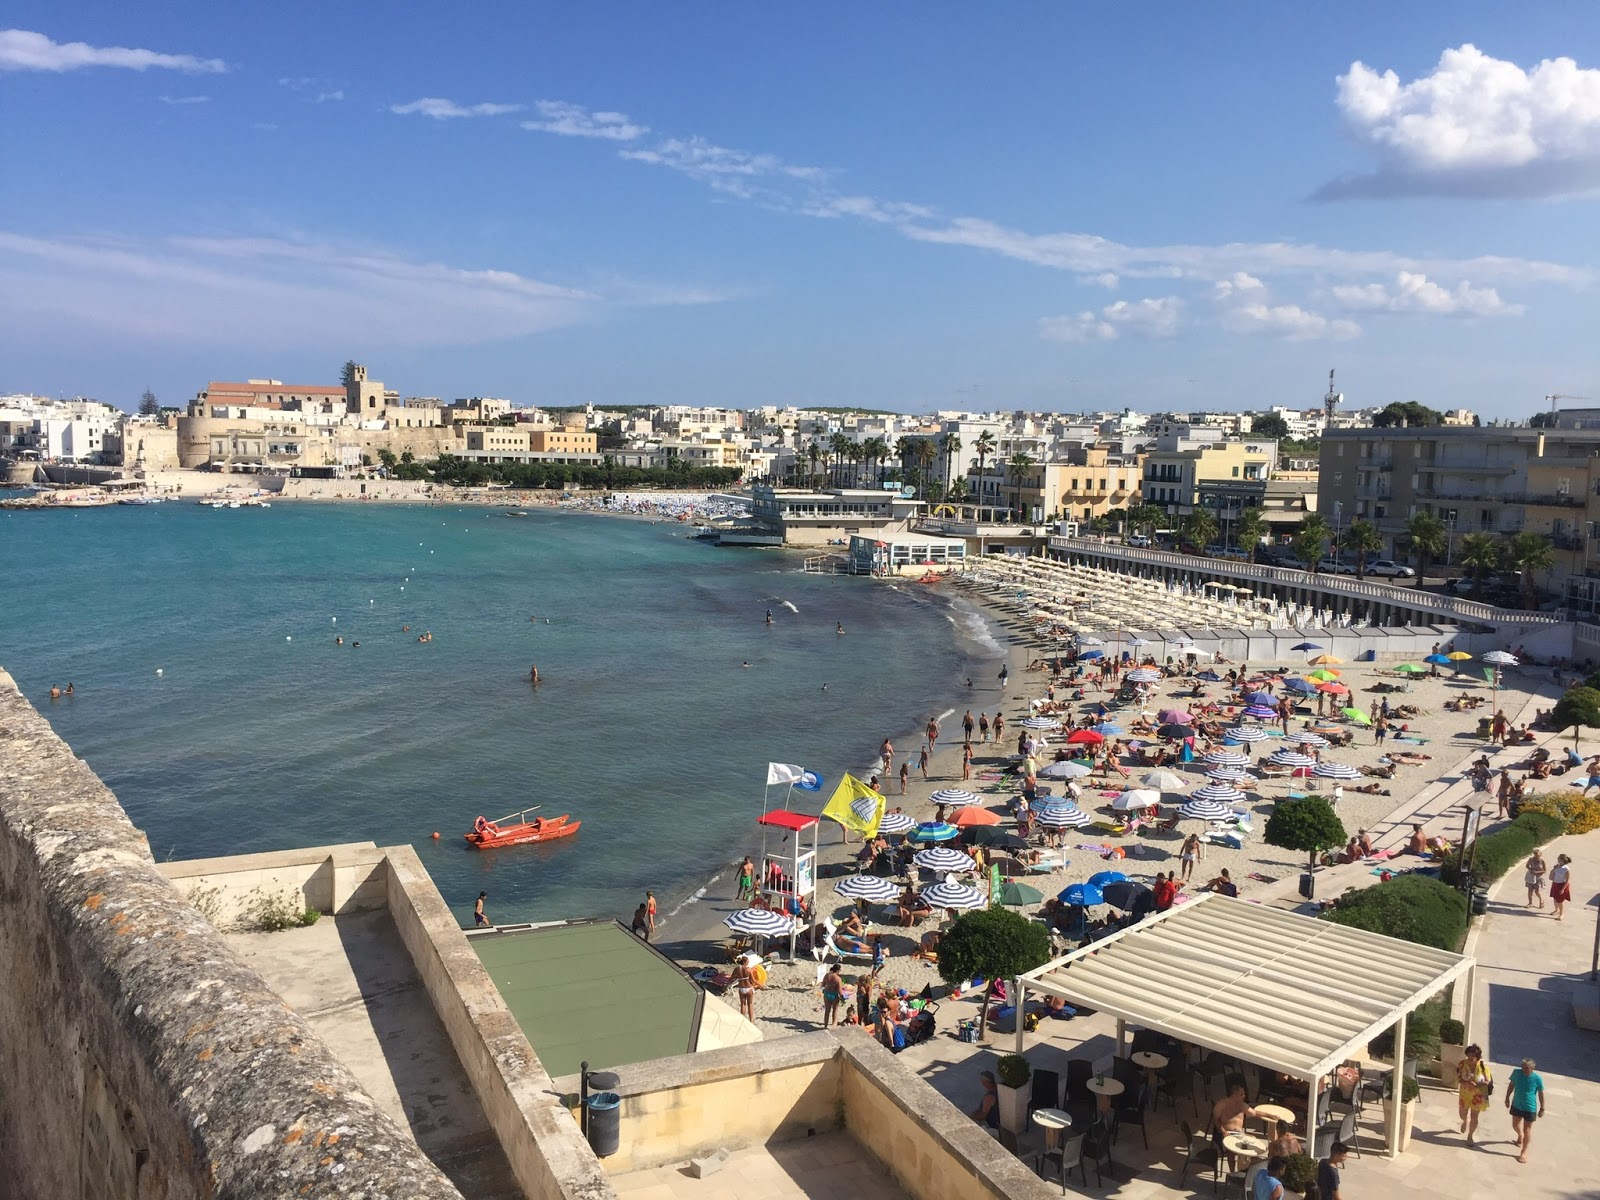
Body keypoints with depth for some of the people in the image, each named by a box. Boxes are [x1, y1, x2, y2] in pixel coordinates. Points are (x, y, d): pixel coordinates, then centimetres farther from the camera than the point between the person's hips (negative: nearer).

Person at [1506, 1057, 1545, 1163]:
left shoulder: (1537, 1079, -24)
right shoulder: (1517, 1072, -17)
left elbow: (1541, 1094, -10)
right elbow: (1511, 1085, 0)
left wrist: (1542, 1108, -3)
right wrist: (1507, 1098, 8)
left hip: (1530, 1108, -4)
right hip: (1516, 1105, 4)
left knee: (1527, 1129, 10)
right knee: (1515, 1125, 22)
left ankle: (1524, 1152, 25)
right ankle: (1520, 1136, 56)